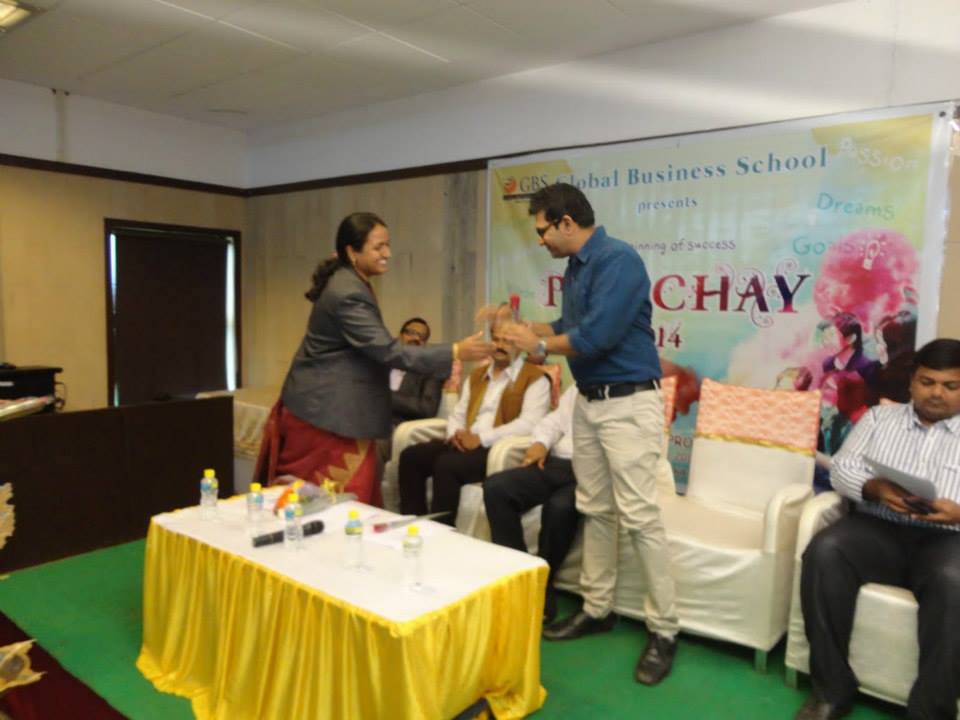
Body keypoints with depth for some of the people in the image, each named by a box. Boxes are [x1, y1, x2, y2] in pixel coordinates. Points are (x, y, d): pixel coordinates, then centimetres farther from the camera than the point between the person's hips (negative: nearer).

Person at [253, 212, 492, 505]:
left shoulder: (348, 282, 9)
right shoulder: (348, 294, -24)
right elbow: (388, 351, -29)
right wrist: (455, 352, -31)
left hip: (328, 406, 10)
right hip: (327, 413, -10)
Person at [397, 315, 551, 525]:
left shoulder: (534, 379, -2)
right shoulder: (477, 375, 22)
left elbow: (529, 424, -15)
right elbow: (458, 414, 21)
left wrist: (481, 438, -19)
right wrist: (455, 433, -4)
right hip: (466, 443, 7)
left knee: (447, 464, -31)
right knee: (411, 455, -13)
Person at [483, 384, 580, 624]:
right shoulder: (578, 388, 27)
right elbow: (556, 419, 25)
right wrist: (541, 442, 4)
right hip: (558, 463, 7)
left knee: (560, 507, -37)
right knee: (496, 487, -16)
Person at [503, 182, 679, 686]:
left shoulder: (618, 260, -17)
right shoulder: (575, 268, 11)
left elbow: (595, 336, -25)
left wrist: (539, 346, -10)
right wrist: (523, 326, 8)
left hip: (628, 403, -9)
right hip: (588, 402, 9)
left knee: (639, 516, -5)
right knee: (594, 511, 14)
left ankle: (663, 631, 9)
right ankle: (597, 609, 28)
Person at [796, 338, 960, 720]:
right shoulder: (879, 417, 18)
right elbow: (842, 467, 8)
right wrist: (873, 488, -13)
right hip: (877, 527, 1)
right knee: (824, 551, -29)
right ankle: (832, 689, -18)